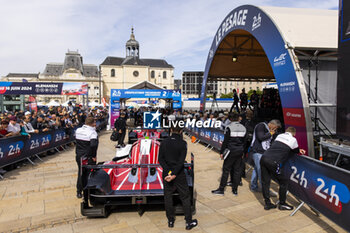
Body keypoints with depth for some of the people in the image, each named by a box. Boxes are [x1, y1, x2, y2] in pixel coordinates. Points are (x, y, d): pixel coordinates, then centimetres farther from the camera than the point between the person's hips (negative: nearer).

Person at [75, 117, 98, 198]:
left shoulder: (78, 130, 1)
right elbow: (93, 145, -32)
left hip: (79, 156, 6)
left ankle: (79, 192, 30)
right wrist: (93, 156, -20)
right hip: (88, 158, -6)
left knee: (80, 173, 19)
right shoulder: (92, 132, -20)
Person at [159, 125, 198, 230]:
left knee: (167, 197, 15)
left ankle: (170, 221, 25)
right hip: (179, 174, -3)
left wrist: (168, 171, -13)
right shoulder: (182, 143, -10)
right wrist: (174, 174, -19)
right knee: (185, 197, 9)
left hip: (167, 173, 3)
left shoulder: (164, 143, -1)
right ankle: (189, 222, 17)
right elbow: (181, 161, -18)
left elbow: (161, 159, -8)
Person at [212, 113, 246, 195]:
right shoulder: (243, 128, 7)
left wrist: (222, 152, -5)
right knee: (237, 170, 11)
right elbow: (244, 141, 12)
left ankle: (221, 189, 6)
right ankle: (235, 189, 18)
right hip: (240, 151, 6)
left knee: (226, 170, 1)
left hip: (231, 151, -5)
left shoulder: (229, 127, -11)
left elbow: (225, 141, -12)